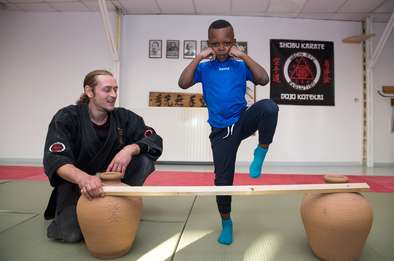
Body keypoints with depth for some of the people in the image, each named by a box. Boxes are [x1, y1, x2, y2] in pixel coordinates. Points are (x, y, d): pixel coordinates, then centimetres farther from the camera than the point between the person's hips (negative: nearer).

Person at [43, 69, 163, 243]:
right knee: (71, 232, -25)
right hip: (75, 182, -2)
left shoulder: (123, 117, -8)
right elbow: (55, 160, -27)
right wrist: (83, 177, -49)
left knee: (144, 157, -19)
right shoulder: (66, 118, -16)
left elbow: (154, 140, -10)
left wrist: (130, 149, -33)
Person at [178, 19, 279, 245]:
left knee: (269, 107, -33)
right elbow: (183, 84, -10)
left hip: (243, 121, 0)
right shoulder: (205, 67, 4)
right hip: (221, 130, 0)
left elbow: (264, 80, -10)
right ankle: (226, 222, 25)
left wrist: (243, 56, -10)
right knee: (223, 179, 2)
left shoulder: (241, 65, 5)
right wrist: (199, 57, -10)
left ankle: (261, 153, -11)